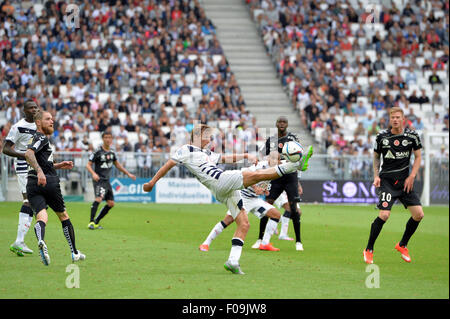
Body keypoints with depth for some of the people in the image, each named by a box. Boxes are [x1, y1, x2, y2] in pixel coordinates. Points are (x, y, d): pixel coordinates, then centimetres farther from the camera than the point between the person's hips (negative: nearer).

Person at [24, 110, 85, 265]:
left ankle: (41, 241, -46)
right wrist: (40, 171, -35)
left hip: (32, 184, 7)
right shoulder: (42, 138, -5)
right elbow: (28, 154, -24)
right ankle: (75, 253, 21)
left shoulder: (38, 138, 24)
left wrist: (60, 165, 30)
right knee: (63, 216, 11)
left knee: (42, 217, -13)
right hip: (49, 182, -7)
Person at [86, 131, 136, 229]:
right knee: (99, 198, -27)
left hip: (107, 180, 8)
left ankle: (96, 222, 13)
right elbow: (88, 165, -10)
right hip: (99, 180, -7)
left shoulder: (111, 152, 11)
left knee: (111, 203, 4)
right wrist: (93, 174, -29)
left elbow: (117, 164, 25)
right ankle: (91, 222, -24)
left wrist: (128, 174, 24)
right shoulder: (98, 151, -9)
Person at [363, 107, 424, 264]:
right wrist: (376, 176, -2)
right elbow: (376, 157, 11)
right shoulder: (382, 136, -3)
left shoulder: (412, 135, 0)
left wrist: (411, 176, -3)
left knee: (418, 214, -3)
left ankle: (402, 245, 20)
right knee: (384, 215, -19)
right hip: (386, 180, -3)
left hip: (405, 180, 3)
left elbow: (418, 157, 9)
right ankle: (368, 250, -4)